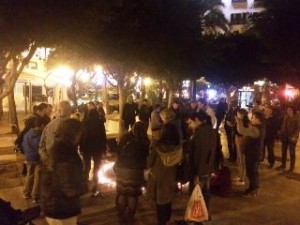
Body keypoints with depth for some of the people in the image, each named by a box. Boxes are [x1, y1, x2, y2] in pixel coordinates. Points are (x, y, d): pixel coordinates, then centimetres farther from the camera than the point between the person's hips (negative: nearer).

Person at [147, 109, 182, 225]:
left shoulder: (157, 146, -26)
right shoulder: (178, 147, -15)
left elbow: (149, 162, -13)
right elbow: (178, 161, 2)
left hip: (158, 176, -4)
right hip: (170, 176, 4)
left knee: (160, 199, 13)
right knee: (168, 197, 23)